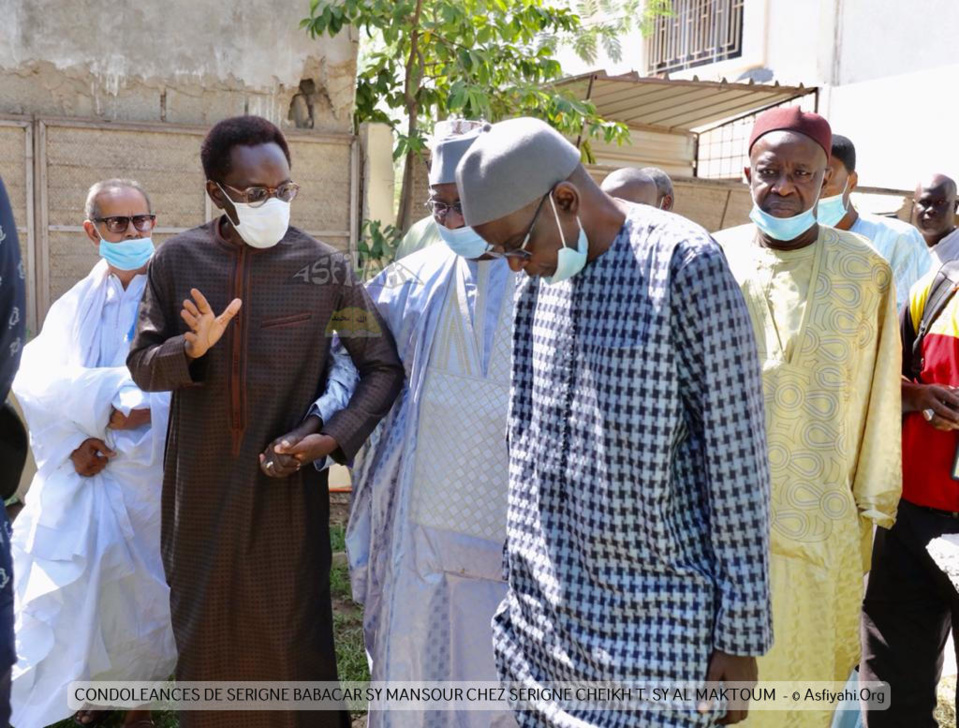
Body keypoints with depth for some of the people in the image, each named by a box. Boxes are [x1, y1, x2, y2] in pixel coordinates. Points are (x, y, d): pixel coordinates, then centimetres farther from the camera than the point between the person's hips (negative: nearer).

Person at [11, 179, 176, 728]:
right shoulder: (76, 306, 10)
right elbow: (38, 381, -3)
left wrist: (110, 434, -19)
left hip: (148, 477, -3)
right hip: (81, 478, 3)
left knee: (141, 591, 3)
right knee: (77, 588, 4)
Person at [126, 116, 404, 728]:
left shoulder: (326, 268, -8)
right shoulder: (178, 260, -2)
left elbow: (384, 367, -5)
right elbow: (142, 365, 2)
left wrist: (334, 437, -18)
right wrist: (190, 349, -20)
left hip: (286, 482, -2)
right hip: (200, 486, 3)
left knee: (292, 630, 7)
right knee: (205, 631, 17)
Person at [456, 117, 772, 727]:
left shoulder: (685, 265, -13)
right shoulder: (538, 277, 6)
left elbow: (737, 455, -12)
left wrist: (742, 634, -10)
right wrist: (520, 579, 15)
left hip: (653, 612, -5)